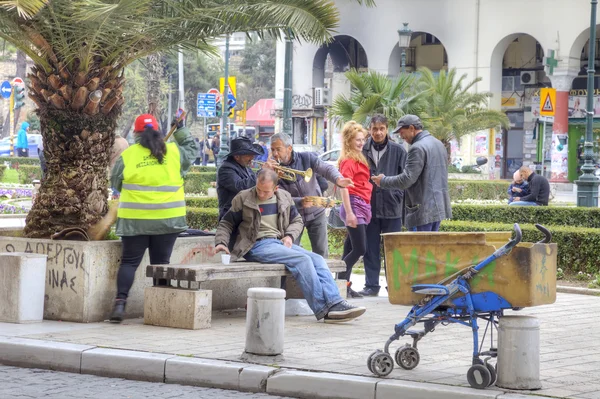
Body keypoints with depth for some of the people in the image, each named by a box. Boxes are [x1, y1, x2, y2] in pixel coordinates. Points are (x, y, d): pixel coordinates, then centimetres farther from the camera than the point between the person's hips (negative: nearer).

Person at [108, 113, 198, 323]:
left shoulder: (126, 156, -3)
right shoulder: (174, 152, 1)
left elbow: (116, 184, 9)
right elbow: (192, 150, 22)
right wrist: (181, 129, 34)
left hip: (135, 220, -1)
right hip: (167, 219, 1)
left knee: (129, 261, 7)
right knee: (161, 262, 10)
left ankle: (120, 302, -5)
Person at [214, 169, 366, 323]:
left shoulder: (285, 197, 14)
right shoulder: (243, 198, 2)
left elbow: (297, 221, 24)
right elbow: (226, 224, 9)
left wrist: (289, 236, 3)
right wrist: (221, 243, -9)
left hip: (281, 242, 6)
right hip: (258, 245, -6)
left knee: (317, 259, -19)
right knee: (302, 260, -28)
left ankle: (334, 304, -30)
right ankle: (323, 308, -32)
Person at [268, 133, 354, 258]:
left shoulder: (307, 158, -7)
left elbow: (326, 169, -17)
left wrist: (338, 179, -40)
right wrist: (300, 202, -34)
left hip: (316, 213, 1)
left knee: (321, 252, 1)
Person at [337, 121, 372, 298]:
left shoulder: (359, 159, 17)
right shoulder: (348, 161, -10)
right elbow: (344, 187, -17)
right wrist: (349, 213, -22)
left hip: (363, 206, 9)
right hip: (354, 204, -9)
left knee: (350, 248, 9)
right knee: (360, 249, -11)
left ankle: (344, 285, 13)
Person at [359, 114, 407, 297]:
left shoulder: (398, 151, 1)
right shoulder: (363, 151, 4)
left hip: (392, 207, -2)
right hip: (369, 207, 2)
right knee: (371, 249, 7)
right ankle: (371, 285, 14)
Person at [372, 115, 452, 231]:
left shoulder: (418, 148, -17)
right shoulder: (439, 144, 15)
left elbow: (406, 179, -20)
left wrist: (383, 181, -5)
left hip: (423, 210, -10)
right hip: (439, 207, 10)